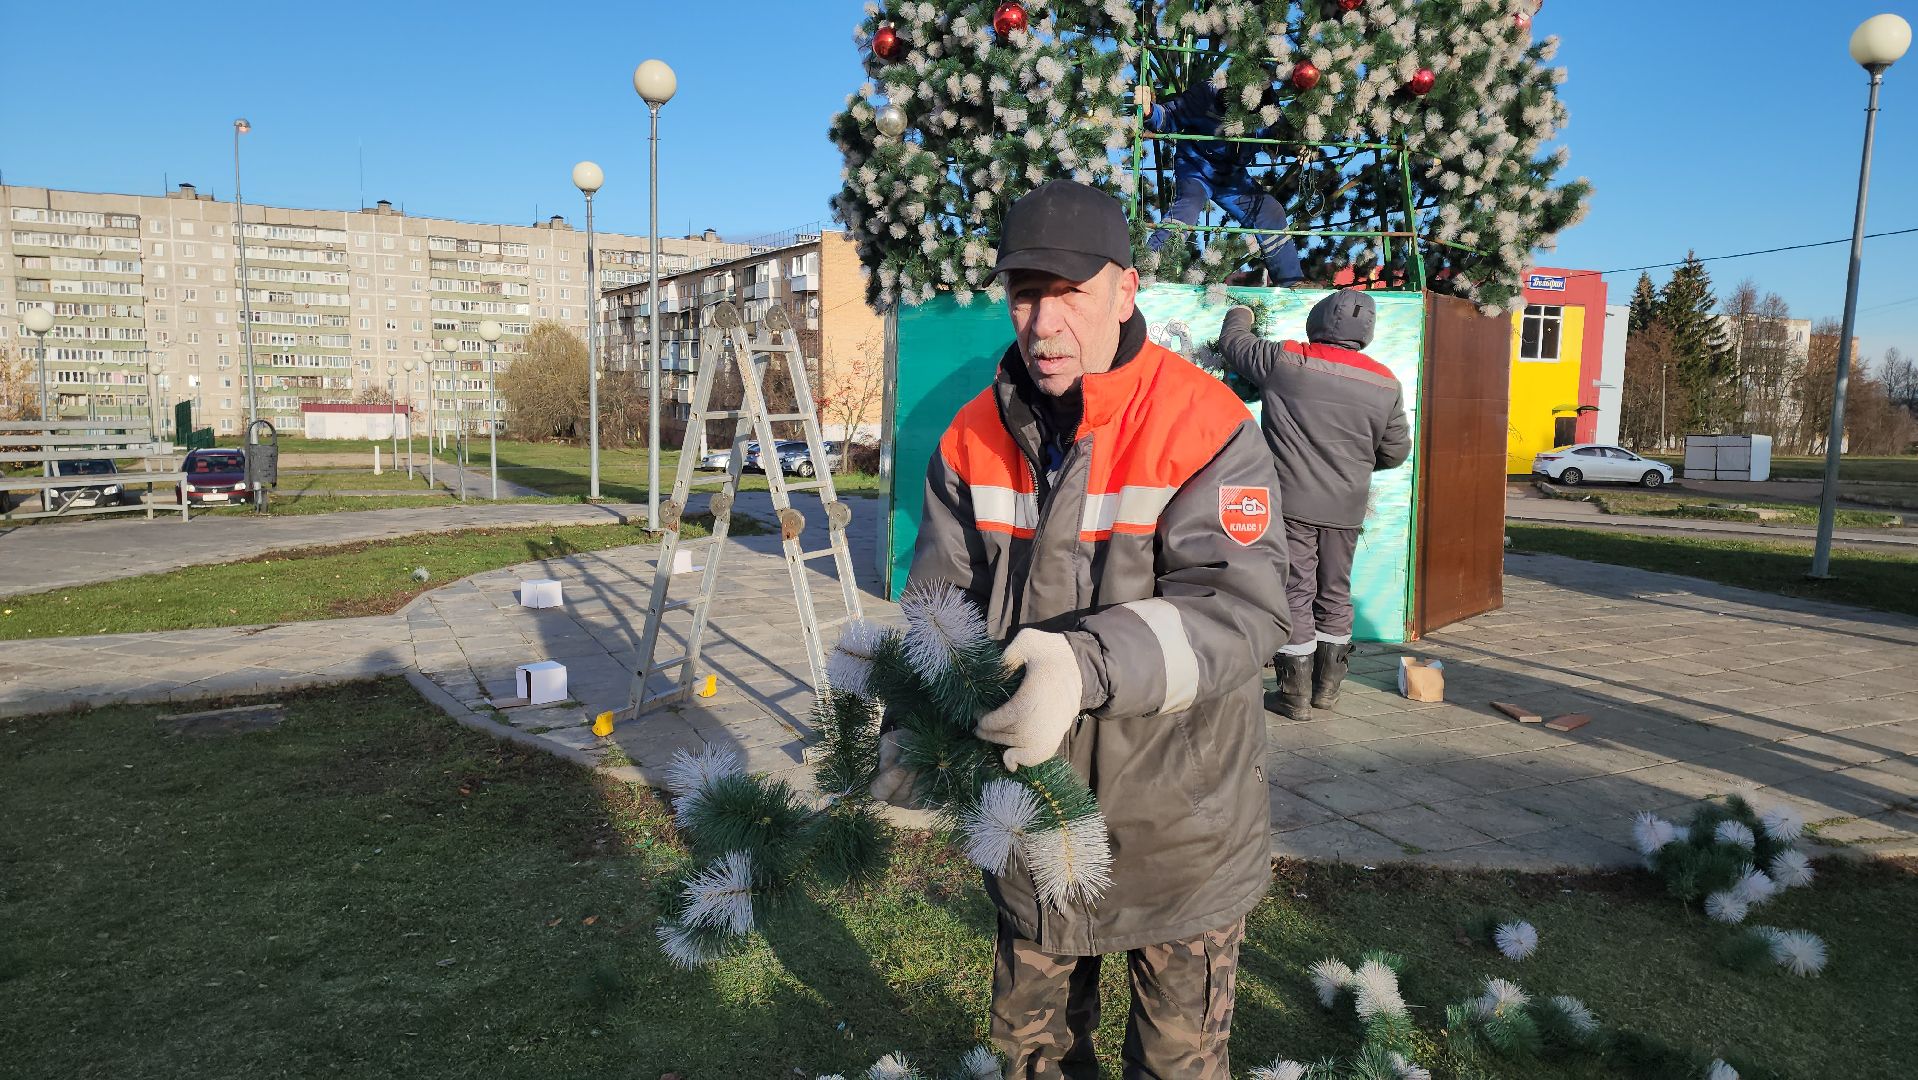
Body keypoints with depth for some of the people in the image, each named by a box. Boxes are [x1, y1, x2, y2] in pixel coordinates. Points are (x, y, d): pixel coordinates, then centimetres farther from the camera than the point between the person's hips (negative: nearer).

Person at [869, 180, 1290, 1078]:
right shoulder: (975, 437, -3)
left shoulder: (1204, 427, -18)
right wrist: (914, 736, -19)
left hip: (1179, 816, -4)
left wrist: (1088, 663, -41)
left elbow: (1240, 606, -26)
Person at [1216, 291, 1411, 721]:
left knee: (1295, 593, 1)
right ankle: (1327, 687, 24)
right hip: (1346, 507, 3)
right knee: (1335, 593, 15)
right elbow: (1395, 451, 11)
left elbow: (1232, 343, 9)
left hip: (1292, 500, -3)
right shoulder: (1385, 384, 3)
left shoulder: (1284, 360, -7)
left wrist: (1239, 314, 32)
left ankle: (1295, 695, 5)